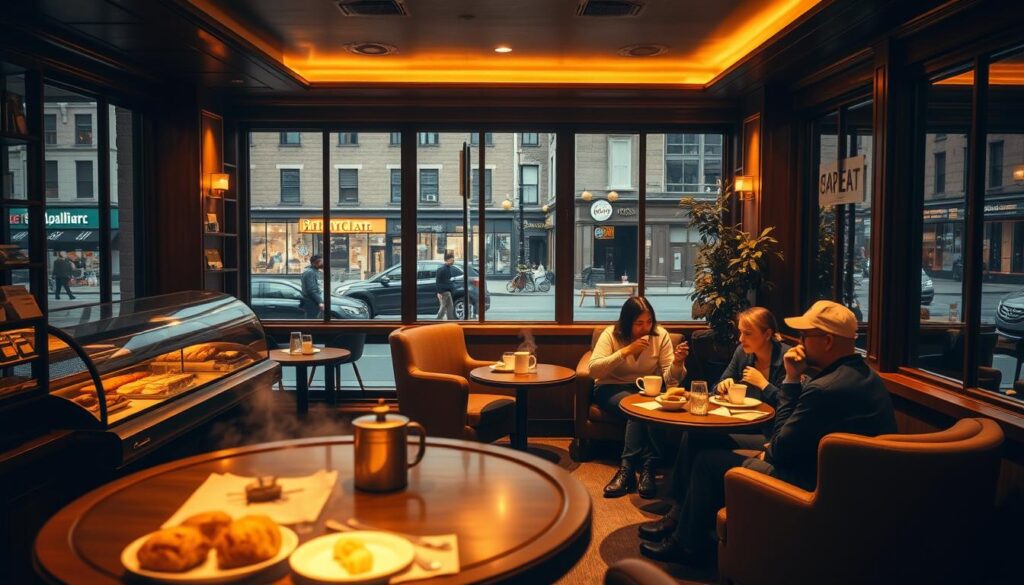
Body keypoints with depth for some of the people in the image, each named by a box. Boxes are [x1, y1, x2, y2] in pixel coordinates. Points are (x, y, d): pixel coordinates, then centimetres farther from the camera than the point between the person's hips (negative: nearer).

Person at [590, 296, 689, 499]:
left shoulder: (661, 335, -1)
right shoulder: (611, 335, -5)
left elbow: (670, 379, -3)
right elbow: (593, 369, -18)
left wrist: (677, 363, -26)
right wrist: (627, 351, -23)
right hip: (612, 389, -1)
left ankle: (627, 467, -31)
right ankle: (646, 467, -33)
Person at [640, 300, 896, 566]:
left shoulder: (826, 389, -29)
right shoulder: (864, 374, 4)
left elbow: (781, 451, -18)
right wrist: (795, 380, -4)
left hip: (810, 484, -10)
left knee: (707, 461, 2)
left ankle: (690, 546, 23)